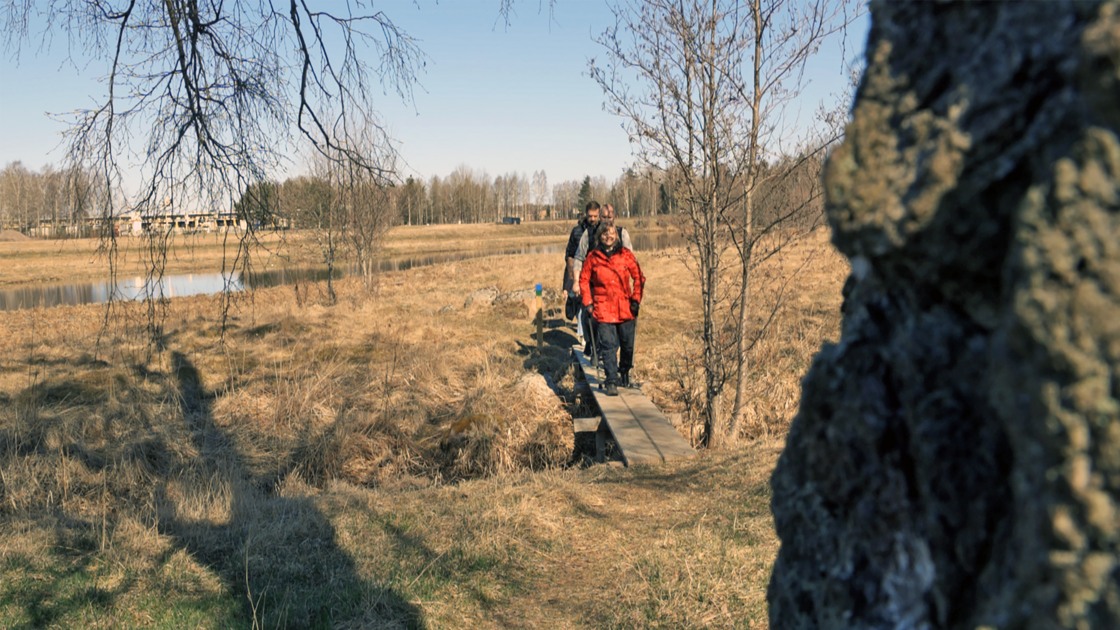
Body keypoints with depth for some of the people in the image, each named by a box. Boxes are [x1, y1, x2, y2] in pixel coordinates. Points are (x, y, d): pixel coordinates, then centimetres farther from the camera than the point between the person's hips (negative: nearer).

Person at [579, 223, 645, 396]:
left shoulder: (626, 254, 2)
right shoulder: (593, 257, 2)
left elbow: (638, 277, 7)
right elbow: (584, 280, 8)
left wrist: (636, 299, 0)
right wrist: (588, 303, 2)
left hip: (625, 308, 2)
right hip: (603, 308, -2)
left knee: (627, 344, 11)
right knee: (608, 345, -9)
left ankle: (624, 373, 34)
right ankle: (611, 381, -7)